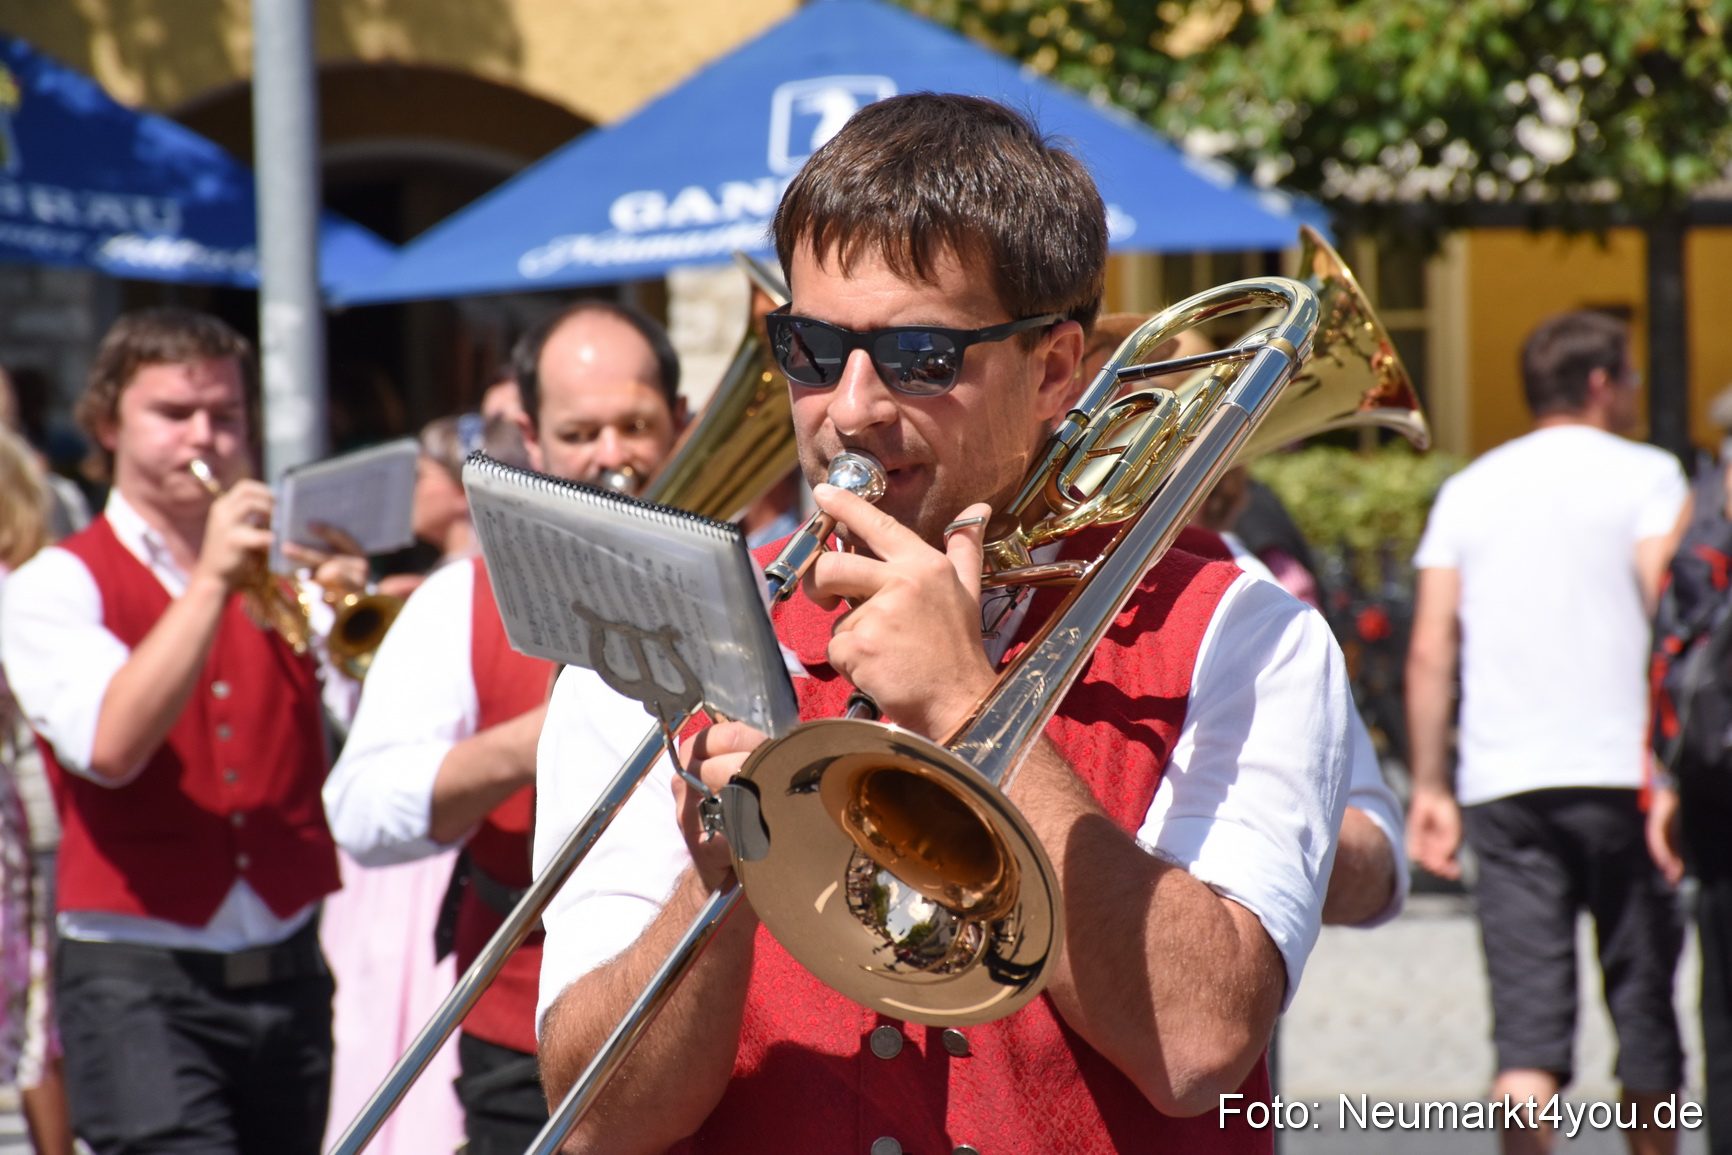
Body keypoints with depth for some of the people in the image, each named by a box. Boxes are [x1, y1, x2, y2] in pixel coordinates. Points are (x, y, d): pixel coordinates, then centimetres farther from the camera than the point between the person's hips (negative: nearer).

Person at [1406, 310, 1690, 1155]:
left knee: (1527, 1022, -4)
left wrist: (1429, 785, 10)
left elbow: (1430, 651, 8)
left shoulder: (1468, 490, 13)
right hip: (1620, 770, -3)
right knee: (1643, 1002, 10)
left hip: (1502, 785, 3)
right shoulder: (1645, 476, 2)